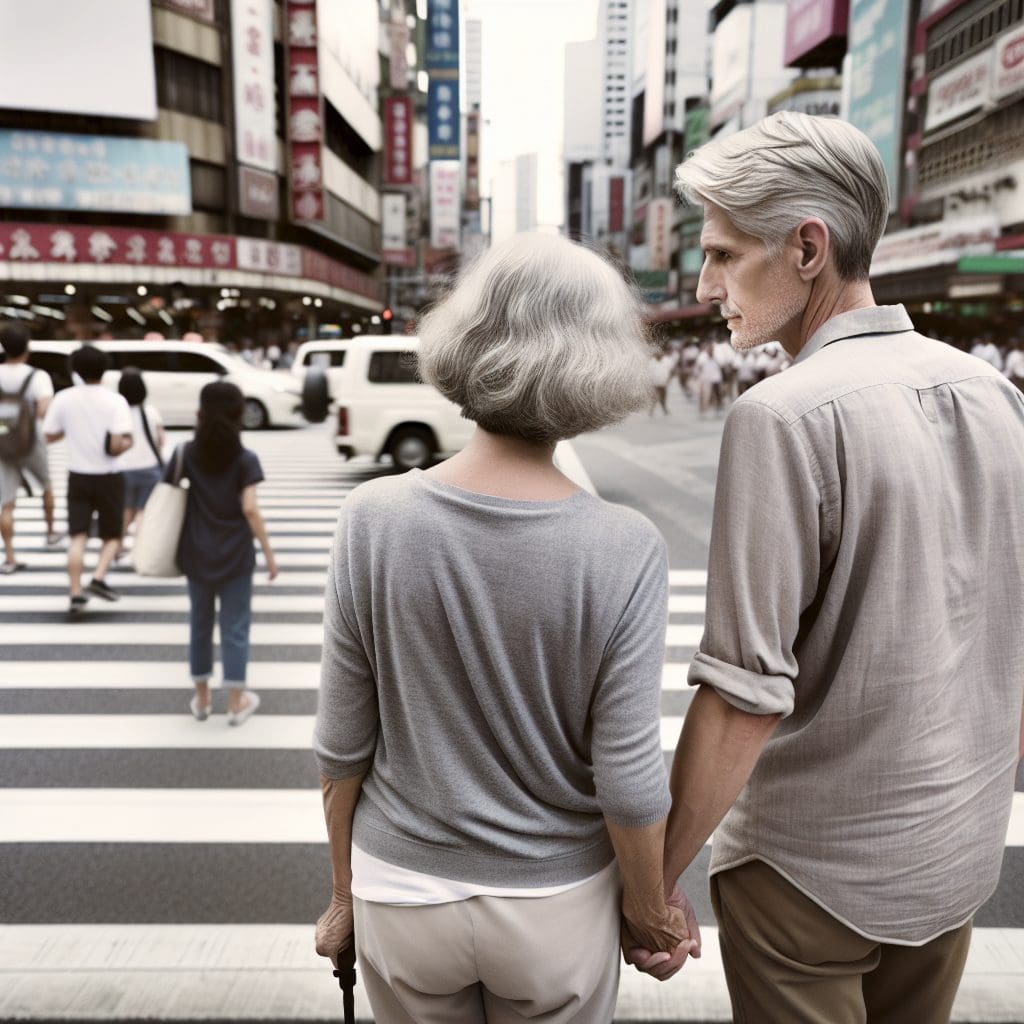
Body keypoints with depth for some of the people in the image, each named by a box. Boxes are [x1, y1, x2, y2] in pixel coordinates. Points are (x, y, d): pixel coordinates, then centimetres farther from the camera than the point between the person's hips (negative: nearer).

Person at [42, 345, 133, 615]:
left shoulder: (63, 399, -2)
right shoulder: (115, 401, -11)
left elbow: (50, 436, 4)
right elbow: (117, 445, -21)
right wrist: (128, 443, 0)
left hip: (78, 476, 2)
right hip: (108, 477, -2)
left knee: (78, 537, 5)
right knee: (112, 535, 13)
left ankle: (76, 595, -1)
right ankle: (99, 578, -8)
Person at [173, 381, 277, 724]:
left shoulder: (188, 454, -1)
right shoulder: (245, 459, -9)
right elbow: (250, 508, -15)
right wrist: (269, 552, -8)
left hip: (196, 556, 3)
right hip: (235, 557, -3)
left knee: (200, 624, 16)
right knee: (235, 627, 6)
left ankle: (201, 699, 26)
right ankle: (236, 703, 14)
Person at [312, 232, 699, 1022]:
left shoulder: (374, 519, -18)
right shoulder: (626, 550, -22)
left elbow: (343, 745, -10)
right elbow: (628, 781, -16)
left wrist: (345, 895, 6)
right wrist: (649, 911, 4)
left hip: (404, 895, 1)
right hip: (556, 905, 0)